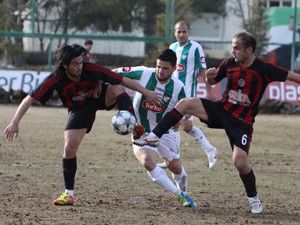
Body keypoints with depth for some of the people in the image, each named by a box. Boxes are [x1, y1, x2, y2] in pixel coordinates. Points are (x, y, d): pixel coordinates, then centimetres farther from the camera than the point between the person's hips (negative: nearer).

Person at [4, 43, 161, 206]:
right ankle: (69, 194, 2)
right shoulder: (55, 79, -30)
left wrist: (146, 93, -25)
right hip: (78, 108, 0)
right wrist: (14, 123, -34)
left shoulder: (90, 70, -32)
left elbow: (123, 81, -27)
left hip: (99, 97, 0)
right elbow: (29, 99, -27)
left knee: (116, 89, -32)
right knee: (69, 148, -11)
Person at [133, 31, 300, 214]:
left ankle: (254, 200, 7)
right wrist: (209, 76, -9)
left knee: (240, 161, -17)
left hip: (242, 122, -4)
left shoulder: (263, 69, -15)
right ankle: (154, 137, -11)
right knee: (185, 104, -16)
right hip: (222, 109, 4)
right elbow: (212, 81, 14)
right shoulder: (230, 63, -2)